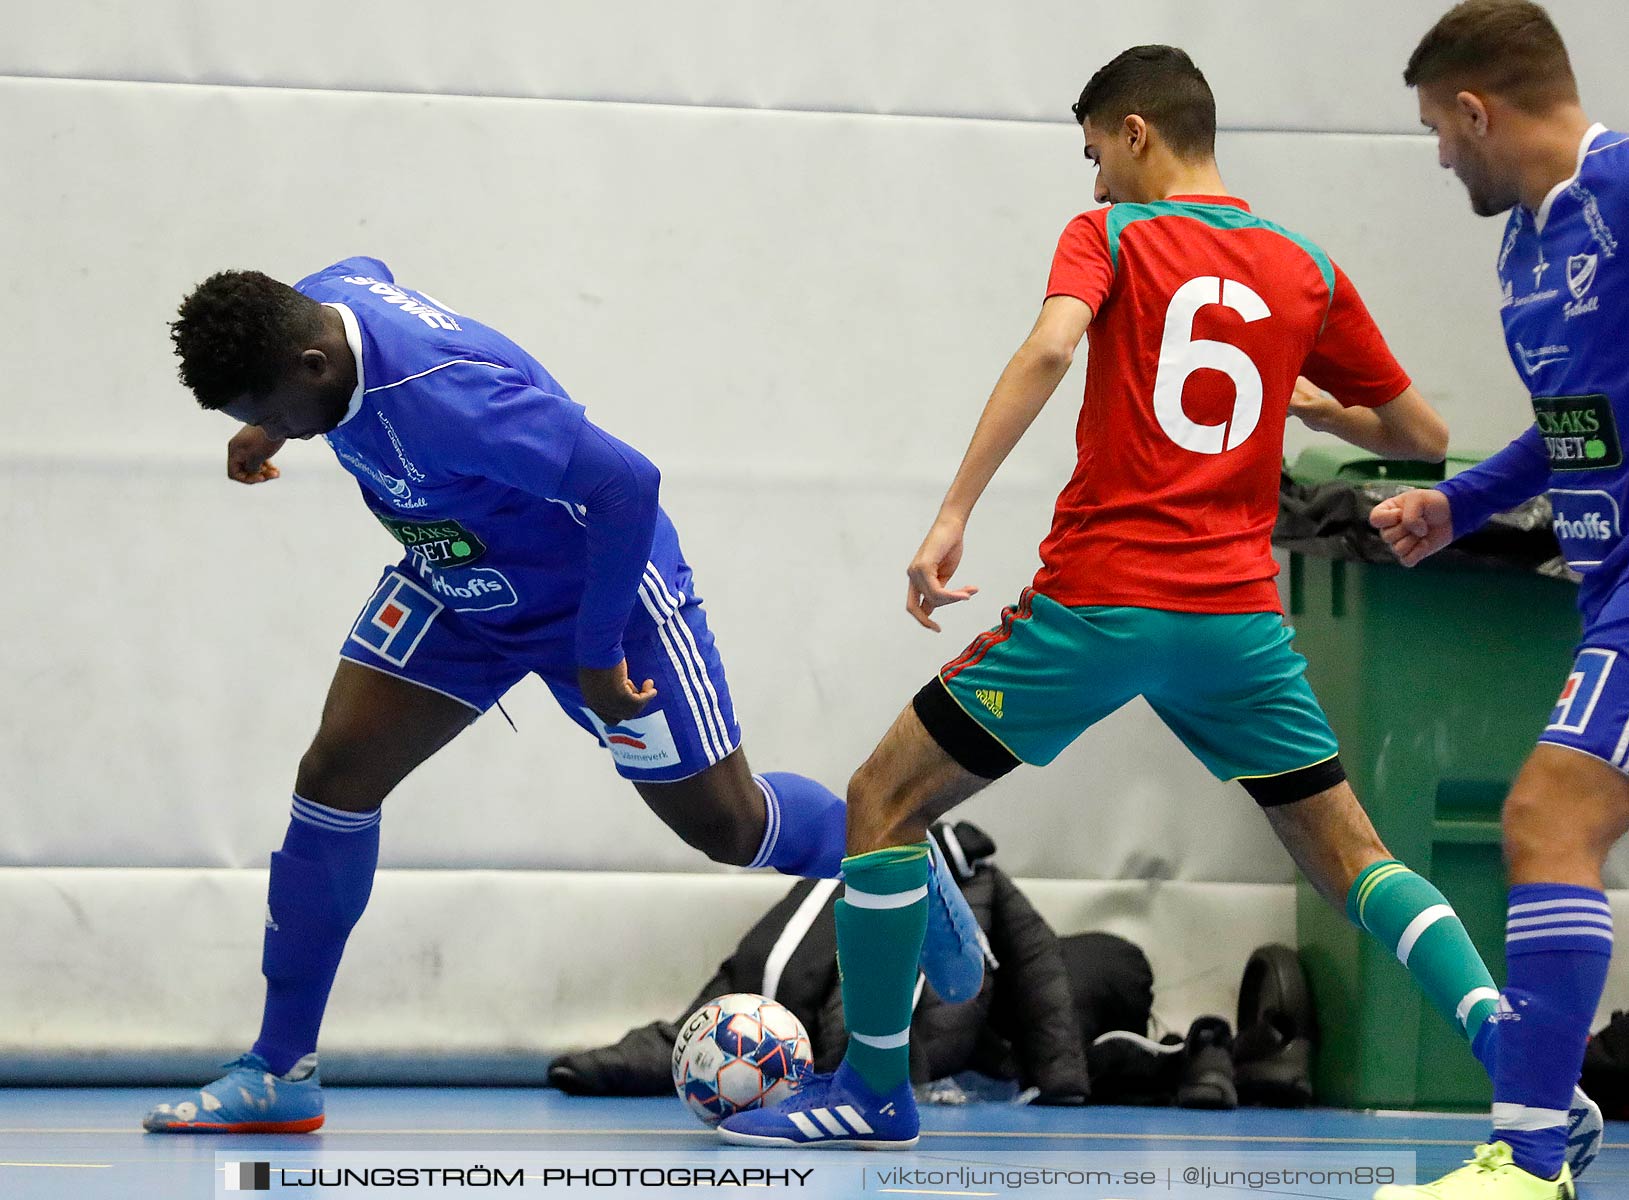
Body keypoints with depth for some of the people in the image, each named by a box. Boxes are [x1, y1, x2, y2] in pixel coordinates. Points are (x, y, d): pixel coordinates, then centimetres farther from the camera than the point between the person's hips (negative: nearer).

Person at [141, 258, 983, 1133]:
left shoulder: (438, 398, -40)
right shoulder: (317, 301, -15)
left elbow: (624, 482, -37)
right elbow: (369, 274, 13)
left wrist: (597, 654, -29)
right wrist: (273, 428, 12)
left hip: (595, 591, -7)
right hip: (456, 589, 8)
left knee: (723, 826, 6)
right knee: (334, 774, -6)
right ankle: (279, 1075, 1)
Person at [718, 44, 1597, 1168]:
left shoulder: (1109, 235, 1)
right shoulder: (1307, 270, 12)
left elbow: (1049, 347, -20)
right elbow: (1422, 436, 17)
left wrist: (953, 514, -22)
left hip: (1097, 601, -4)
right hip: (1239, 614, 4)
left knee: (885, 803, 10)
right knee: (1352, 856, 11)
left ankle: (874, 1090, 13)